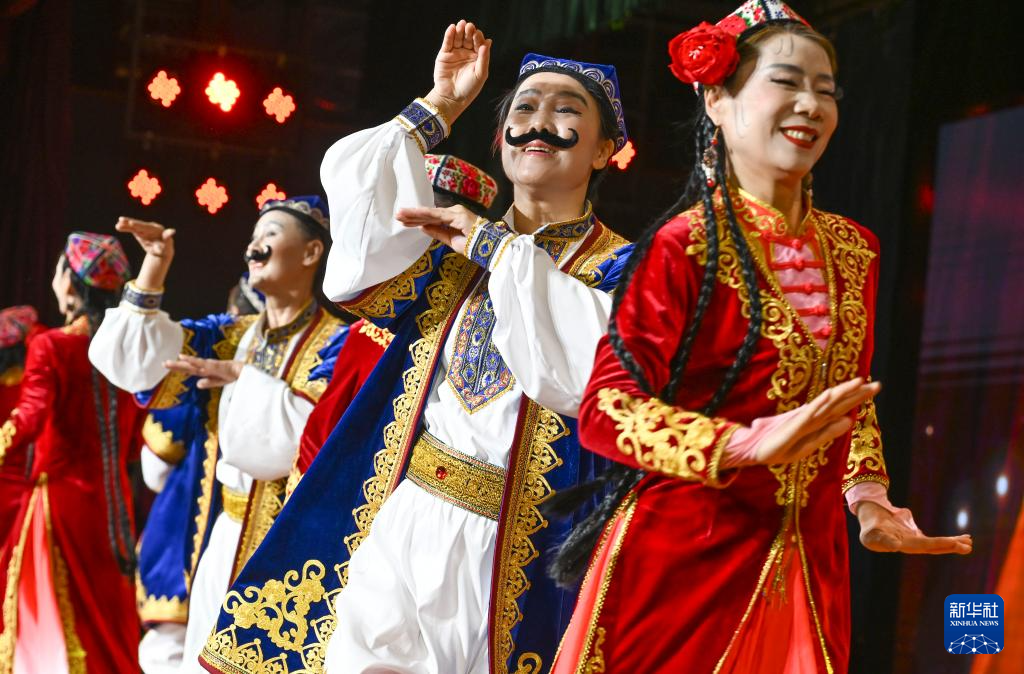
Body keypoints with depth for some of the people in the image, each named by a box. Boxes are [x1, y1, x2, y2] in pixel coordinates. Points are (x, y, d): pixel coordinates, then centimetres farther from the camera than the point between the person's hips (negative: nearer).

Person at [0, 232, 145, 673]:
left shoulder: (50, 346, -10)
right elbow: (134, 440, 11)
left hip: (60, 500, -6)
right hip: (112, 502, 6)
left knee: (55, 624, -1)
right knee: (108, 625, 14)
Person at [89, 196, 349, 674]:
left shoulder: (337, 342, -6)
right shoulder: (229, 336, 13)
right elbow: (142, 361, 3)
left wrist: (244, 378, -12)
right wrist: (153, 269, -4)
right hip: (225, 538, 6)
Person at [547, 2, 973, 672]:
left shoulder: (853, 250, 10)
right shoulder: (686, 245, -10)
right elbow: (607, 407, -15)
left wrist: (866, 495, 5)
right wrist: (745, 445, -27)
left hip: (808, 564, 6)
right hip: (681, 559, -6)